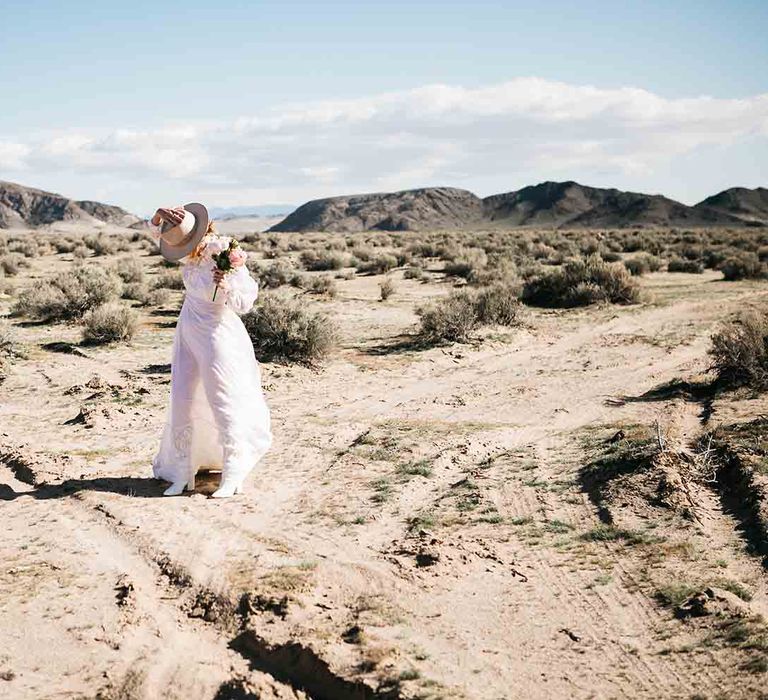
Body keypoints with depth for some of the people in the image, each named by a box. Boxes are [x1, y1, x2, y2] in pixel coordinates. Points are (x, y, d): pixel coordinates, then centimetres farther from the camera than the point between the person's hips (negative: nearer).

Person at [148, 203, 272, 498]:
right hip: (188, 331, 7)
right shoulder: (192, 251, -3)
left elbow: (244, 303, -19)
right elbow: (156, 228, 12)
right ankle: (182, 474, 14)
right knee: (181, 404, 5)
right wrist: (160, 216, -10)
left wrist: (225, 285, -38)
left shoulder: (228, 256, -21)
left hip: (217, 335, -7)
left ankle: (232, 478, 8)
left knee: (224, 406, -1)